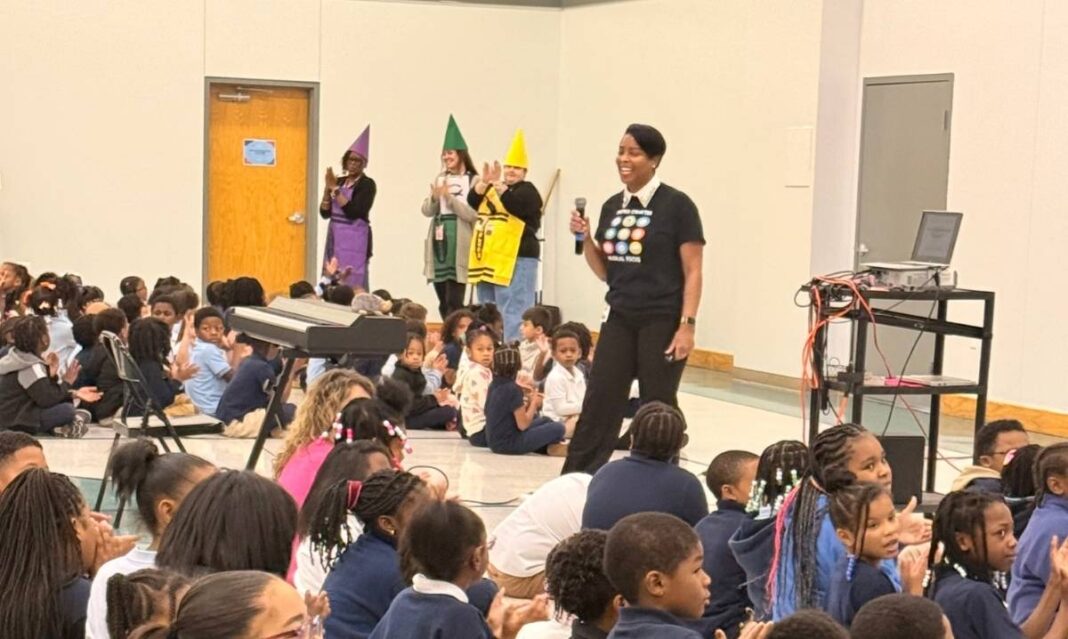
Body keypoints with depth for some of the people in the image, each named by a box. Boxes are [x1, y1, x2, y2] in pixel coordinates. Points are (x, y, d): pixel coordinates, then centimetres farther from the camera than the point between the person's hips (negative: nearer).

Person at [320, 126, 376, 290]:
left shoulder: (367, 184, -7)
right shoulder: (339, 182, 11)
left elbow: (353, 211, -19)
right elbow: (325, 213, 7)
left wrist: (335, 189, -16)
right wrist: (328, 188, -6)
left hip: (354, 239, -7)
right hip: (334, 238, 7)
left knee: (351, 285, -8)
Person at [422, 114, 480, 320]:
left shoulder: (473, 181, -4)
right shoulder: (440, 179, 13)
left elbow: (473, 214, -11)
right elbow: (426, 211, 11)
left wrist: (450, 196, -16)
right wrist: (434, 197, -9)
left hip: (459, 241, -6)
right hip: (439, 239, 6)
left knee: (453, 301, -9)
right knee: (443, 301, 9)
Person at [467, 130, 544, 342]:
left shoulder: (527, 191, 0)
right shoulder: (491, 188, 17)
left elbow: (515, 206, -20)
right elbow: (472, 202, 1)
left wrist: (498, 184, -28)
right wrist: (484, 182, -15)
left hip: (516, 259, -7)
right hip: (489, 258, 7)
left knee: (512, 313, -11)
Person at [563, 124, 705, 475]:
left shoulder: (676, 205, -7)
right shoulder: (612, 206, 10)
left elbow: (692, 272, -8)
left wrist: (687, 325, -15)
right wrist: (585, 237, 0)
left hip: (662, 322, -5)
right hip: (619, 319, 5)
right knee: (599, 404, 5)